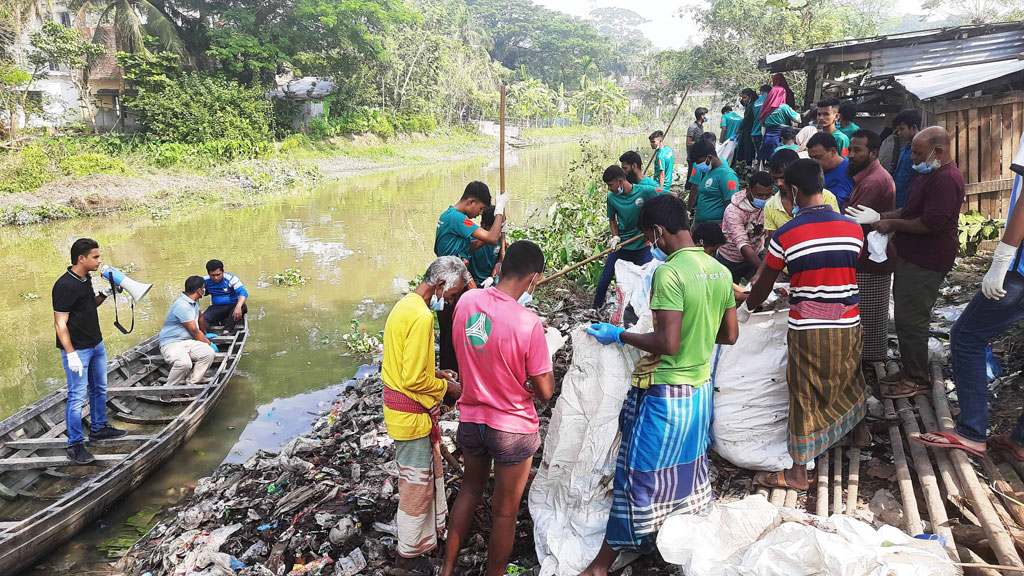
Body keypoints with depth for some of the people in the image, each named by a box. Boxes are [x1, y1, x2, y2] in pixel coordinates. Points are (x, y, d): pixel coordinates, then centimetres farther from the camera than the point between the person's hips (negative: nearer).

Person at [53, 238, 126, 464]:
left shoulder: (86, 279, 6)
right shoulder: (65, 286, -21)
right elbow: (60, 323, -21)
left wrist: (103, 294, 2)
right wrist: (71, 354, -24)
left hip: (96, 345, 9)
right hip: (77, 350, -9)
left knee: (99, 389, 20)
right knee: (77, 397, -4)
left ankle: (98, 427, 36)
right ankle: (75, 445, 3)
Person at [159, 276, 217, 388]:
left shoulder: (194, 301, 10)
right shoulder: (182, 306, -20)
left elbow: (200, 317, 30)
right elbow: (194, 332, -15)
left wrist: (205, 335, 44)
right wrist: (209, 343, -1)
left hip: (189, 341, 9)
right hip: (172, 343, -9)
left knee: (209, 353, -19)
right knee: (184, 363, -37)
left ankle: (191, 383, -10)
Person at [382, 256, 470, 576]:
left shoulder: (405, 306, 6)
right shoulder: (421, 317, -26)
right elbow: (414, 379, -27)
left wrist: (436, 373, 10)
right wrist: (446, 388, -11)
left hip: (398, 404, 10)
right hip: (412, 415, -10)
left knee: (431, 472, 24)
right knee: (417, 484, 7)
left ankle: (435, 525, 42)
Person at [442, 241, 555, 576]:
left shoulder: (467, 301, -10)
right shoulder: (528, 323, -27)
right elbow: (545, 393, -18)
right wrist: (543, 351, -1)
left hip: (471, 418, 6)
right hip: (512, 428, -5)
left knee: (470, 489, 28)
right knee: (505, 512, 14)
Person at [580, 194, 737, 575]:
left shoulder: (669, 272, -21)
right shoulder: (719, 270, 3)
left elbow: (667, 343, -25)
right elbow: (730, 335, 10)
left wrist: (619, 335, -13)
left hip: (664, 392, -7)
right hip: (701, 388, 8)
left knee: (639, 475, 3)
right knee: (688, 468, 21)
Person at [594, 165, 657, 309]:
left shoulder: (645, 192, -14)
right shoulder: (612, 197, -3)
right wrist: (615, 237, -4)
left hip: (643, 245, -3)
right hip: (621, 247, 3)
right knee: (604, 279, 6)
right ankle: (596, 309, 26)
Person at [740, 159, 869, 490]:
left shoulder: (786, 234, -12)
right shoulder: (853, 228, 0)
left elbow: (764, 284, -2)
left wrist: (746, 310, 17)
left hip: (807, 329, -4)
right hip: (848, 324, 4)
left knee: (805, 397, 3)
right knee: (850, 377, 27)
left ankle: (798, 472, 10)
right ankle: (860, 430, 51)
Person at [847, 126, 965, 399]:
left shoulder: (946, 179, -21)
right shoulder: (928, 173, 15)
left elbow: (932, 222, -27)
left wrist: (893, 224, -16)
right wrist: (880, 217, 8)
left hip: (925, 263, -11)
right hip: (910, 256, 11)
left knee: (910, 320, -4)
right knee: (905, 317, 17)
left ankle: (917, 380, 9)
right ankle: (910, 370, 30)